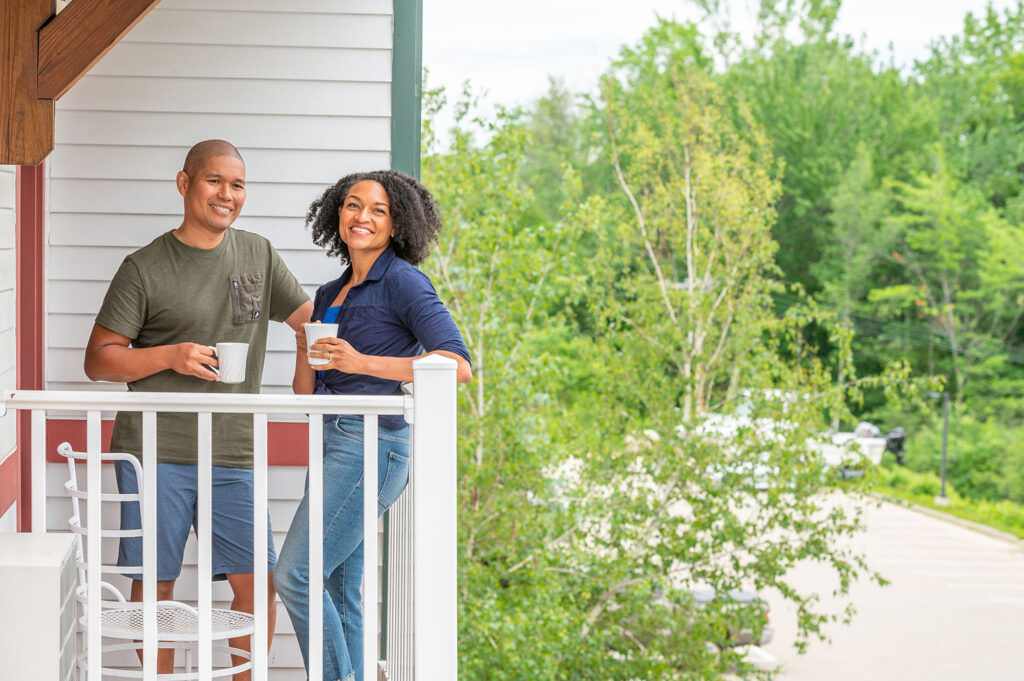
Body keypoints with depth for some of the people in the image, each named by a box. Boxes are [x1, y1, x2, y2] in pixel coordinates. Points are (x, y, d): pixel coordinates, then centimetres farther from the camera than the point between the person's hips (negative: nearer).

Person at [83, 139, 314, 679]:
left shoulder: (259, 255, 12)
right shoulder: (145, 268, 0)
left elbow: (312, 318, 21)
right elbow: (98, 360, -1)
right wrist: (169, 356, -15)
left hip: (233, 456, 3)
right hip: (154, 452, -3)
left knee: (258, 583, -1)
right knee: (154, 584, 1)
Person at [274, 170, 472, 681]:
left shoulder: (402, 282, -6)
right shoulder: (329, 294, 17)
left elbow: (458, 365, -17)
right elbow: (306, 393, 20)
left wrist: (363, 362, -21)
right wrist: (305, 350, -1)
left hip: (372, 443, -8)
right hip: (336, 442, 8)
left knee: (296, 576, -14)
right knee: (337, 593, 8)